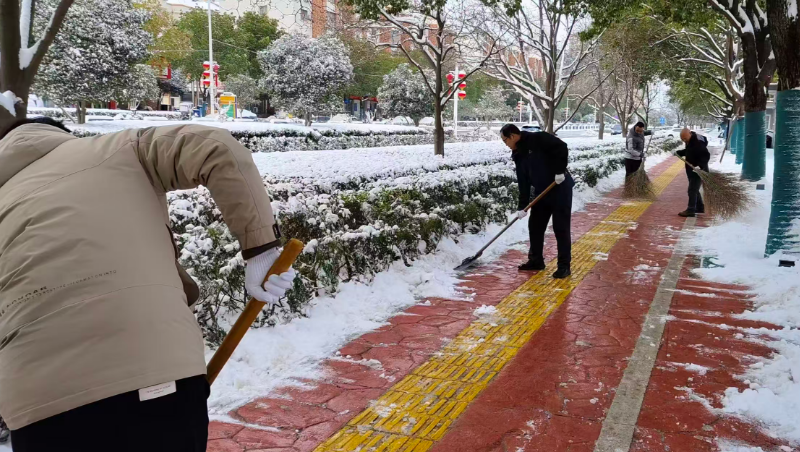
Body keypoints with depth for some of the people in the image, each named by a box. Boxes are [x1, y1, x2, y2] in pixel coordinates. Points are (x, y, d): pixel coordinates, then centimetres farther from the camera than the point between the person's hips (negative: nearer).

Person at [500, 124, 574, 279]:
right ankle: (536, 260, 24)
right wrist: (522, 207, -1)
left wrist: (560, 171, -23)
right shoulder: (518, 155, 8)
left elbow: (562, 147, -21)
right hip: (541, 193, 8)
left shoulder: (538, 139, -14)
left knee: (561, 228, -4)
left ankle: (564, 266, 3)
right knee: (535, 226, 11)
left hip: (560, 189, -8)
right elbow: (523, 183, 6)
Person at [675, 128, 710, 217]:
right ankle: (700, 208, 30)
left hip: (698, 171, -10)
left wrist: (700, 166, -38)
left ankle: (691, 210, -7)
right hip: (691, 171, 10)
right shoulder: (690, 141, 6)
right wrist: (678, 152, 11)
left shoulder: (698, 143, -24)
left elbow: (706, 156, -27)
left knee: (692, 190, -10)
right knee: (694, 189, 18)